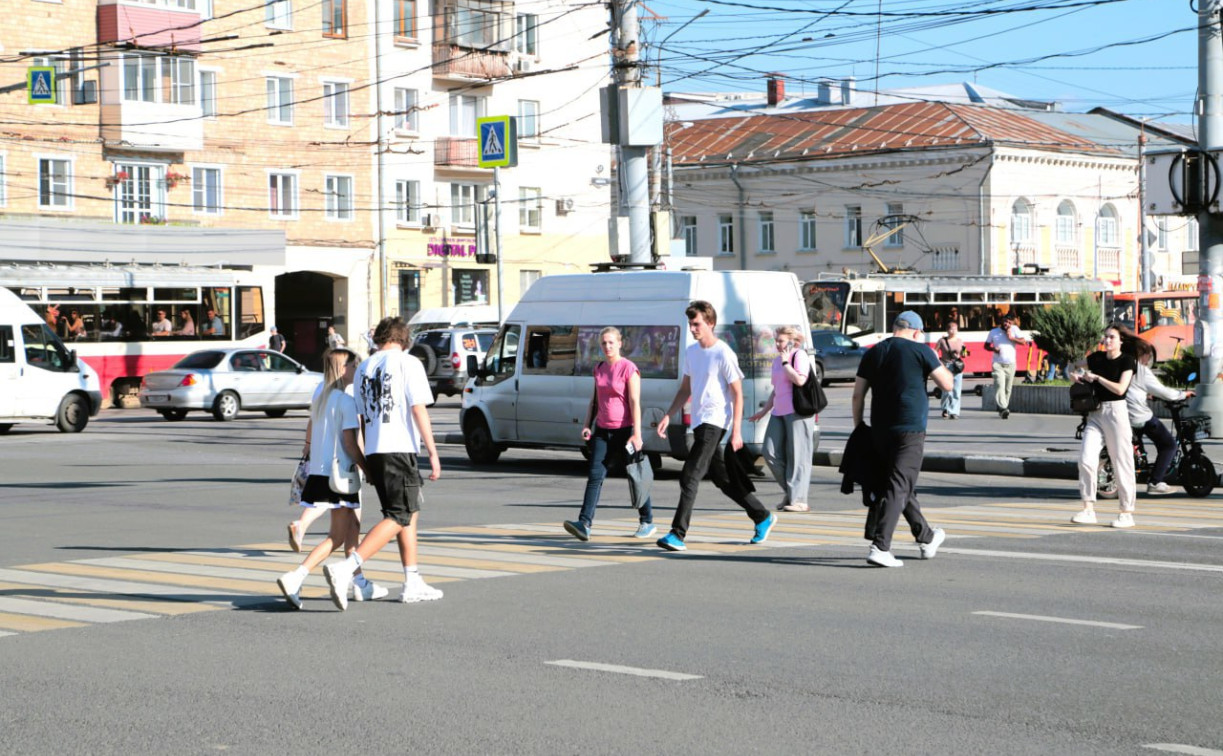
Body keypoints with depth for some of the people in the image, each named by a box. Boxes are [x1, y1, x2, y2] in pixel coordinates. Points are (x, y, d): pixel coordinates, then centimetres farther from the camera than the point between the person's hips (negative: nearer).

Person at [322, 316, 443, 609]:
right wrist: (433, 452, -8)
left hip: (374, 451, 7)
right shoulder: (408, 363, -4)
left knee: (411, 513, 18)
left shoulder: (364, 367, 15)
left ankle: (413, 584, 19)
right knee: (398, 518, -9)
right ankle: (345, 568, -25)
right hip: (400, 449, -7)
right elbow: (418, 410, -10)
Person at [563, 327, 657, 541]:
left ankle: (647, 522, 22)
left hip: (624, 430, -5)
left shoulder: (629, 369, -9)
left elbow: (635, 402, -14)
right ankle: (584, 524, -17)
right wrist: (587, 425, 9)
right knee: (595, 475, -8)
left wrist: (637, 434, -19)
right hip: (602, 429, 5)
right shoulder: (599, 369, 11)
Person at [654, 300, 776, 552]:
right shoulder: (691, 352, 12)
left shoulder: (723, 354, -12)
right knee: (722, 478, 15)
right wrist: (668, 415, 11)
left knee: (690, 477, -16)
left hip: (715, 422, -9)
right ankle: (763, 517, 28)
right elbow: (685, 389, 21)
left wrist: (736, 431, -16)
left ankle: (678, 534, -17)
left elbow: (738, 394, -11)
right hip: (699, 422, 9)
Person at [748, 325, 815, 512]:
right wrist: (764, 411, 25)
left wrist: (785, 362, -12)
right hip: (779, 412, 8)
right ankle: (789, 491, 14)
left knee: (797, 456, -7)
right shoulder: (777, 360, 19)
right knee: (771, 453, 1)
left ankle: (798, 500, -5)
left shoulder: (799, 355, -5)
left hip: (797, 412, -8)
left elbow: (800, 380, -21)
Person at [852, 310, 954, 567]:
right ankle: (879, 548, -17)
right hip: (910, 430, -6)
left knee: (903, 487, 18)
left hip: (880, 430, 6)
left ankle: (926, 539, 33)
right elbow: (947, 384, -2)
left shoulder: (873, 353, 9)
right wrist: (937, 363, 14)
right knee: (898, 488, -7)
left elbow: (858, 395, 8)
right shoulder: (920, 351, -5)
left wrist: (858, 427, 16)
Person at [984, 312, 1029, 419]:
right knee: (1000, 385, -19)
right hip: (998, 363, -1)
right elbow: (986, 345, 16)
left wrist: (1012, 338, -14)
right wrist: (993, 349, -5)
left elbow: (1023, 342, -2)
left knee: (1007, 388, 6)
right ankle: (1003, 408, -30)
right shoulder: (994, 332, 8)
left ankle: (1002, 409, 18)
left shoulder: (1014, 329, 5)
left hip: (1010, 364, 1)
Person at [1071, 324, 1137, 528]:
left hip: (1116, 412, -4)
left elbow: (1120, 388, -15)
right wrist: (1077, 377, 6)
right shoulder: (1095, 358, 11)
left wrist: (1096, 377, -14)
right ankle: (1088, 510, -7)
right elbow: (1084, 377, 29)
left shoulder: (1127, 361, -3)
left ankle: (1127, 513, 6)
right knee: (1086, 459, -10)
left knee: (1121, 463, -1)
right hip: (1095, 413, 5)